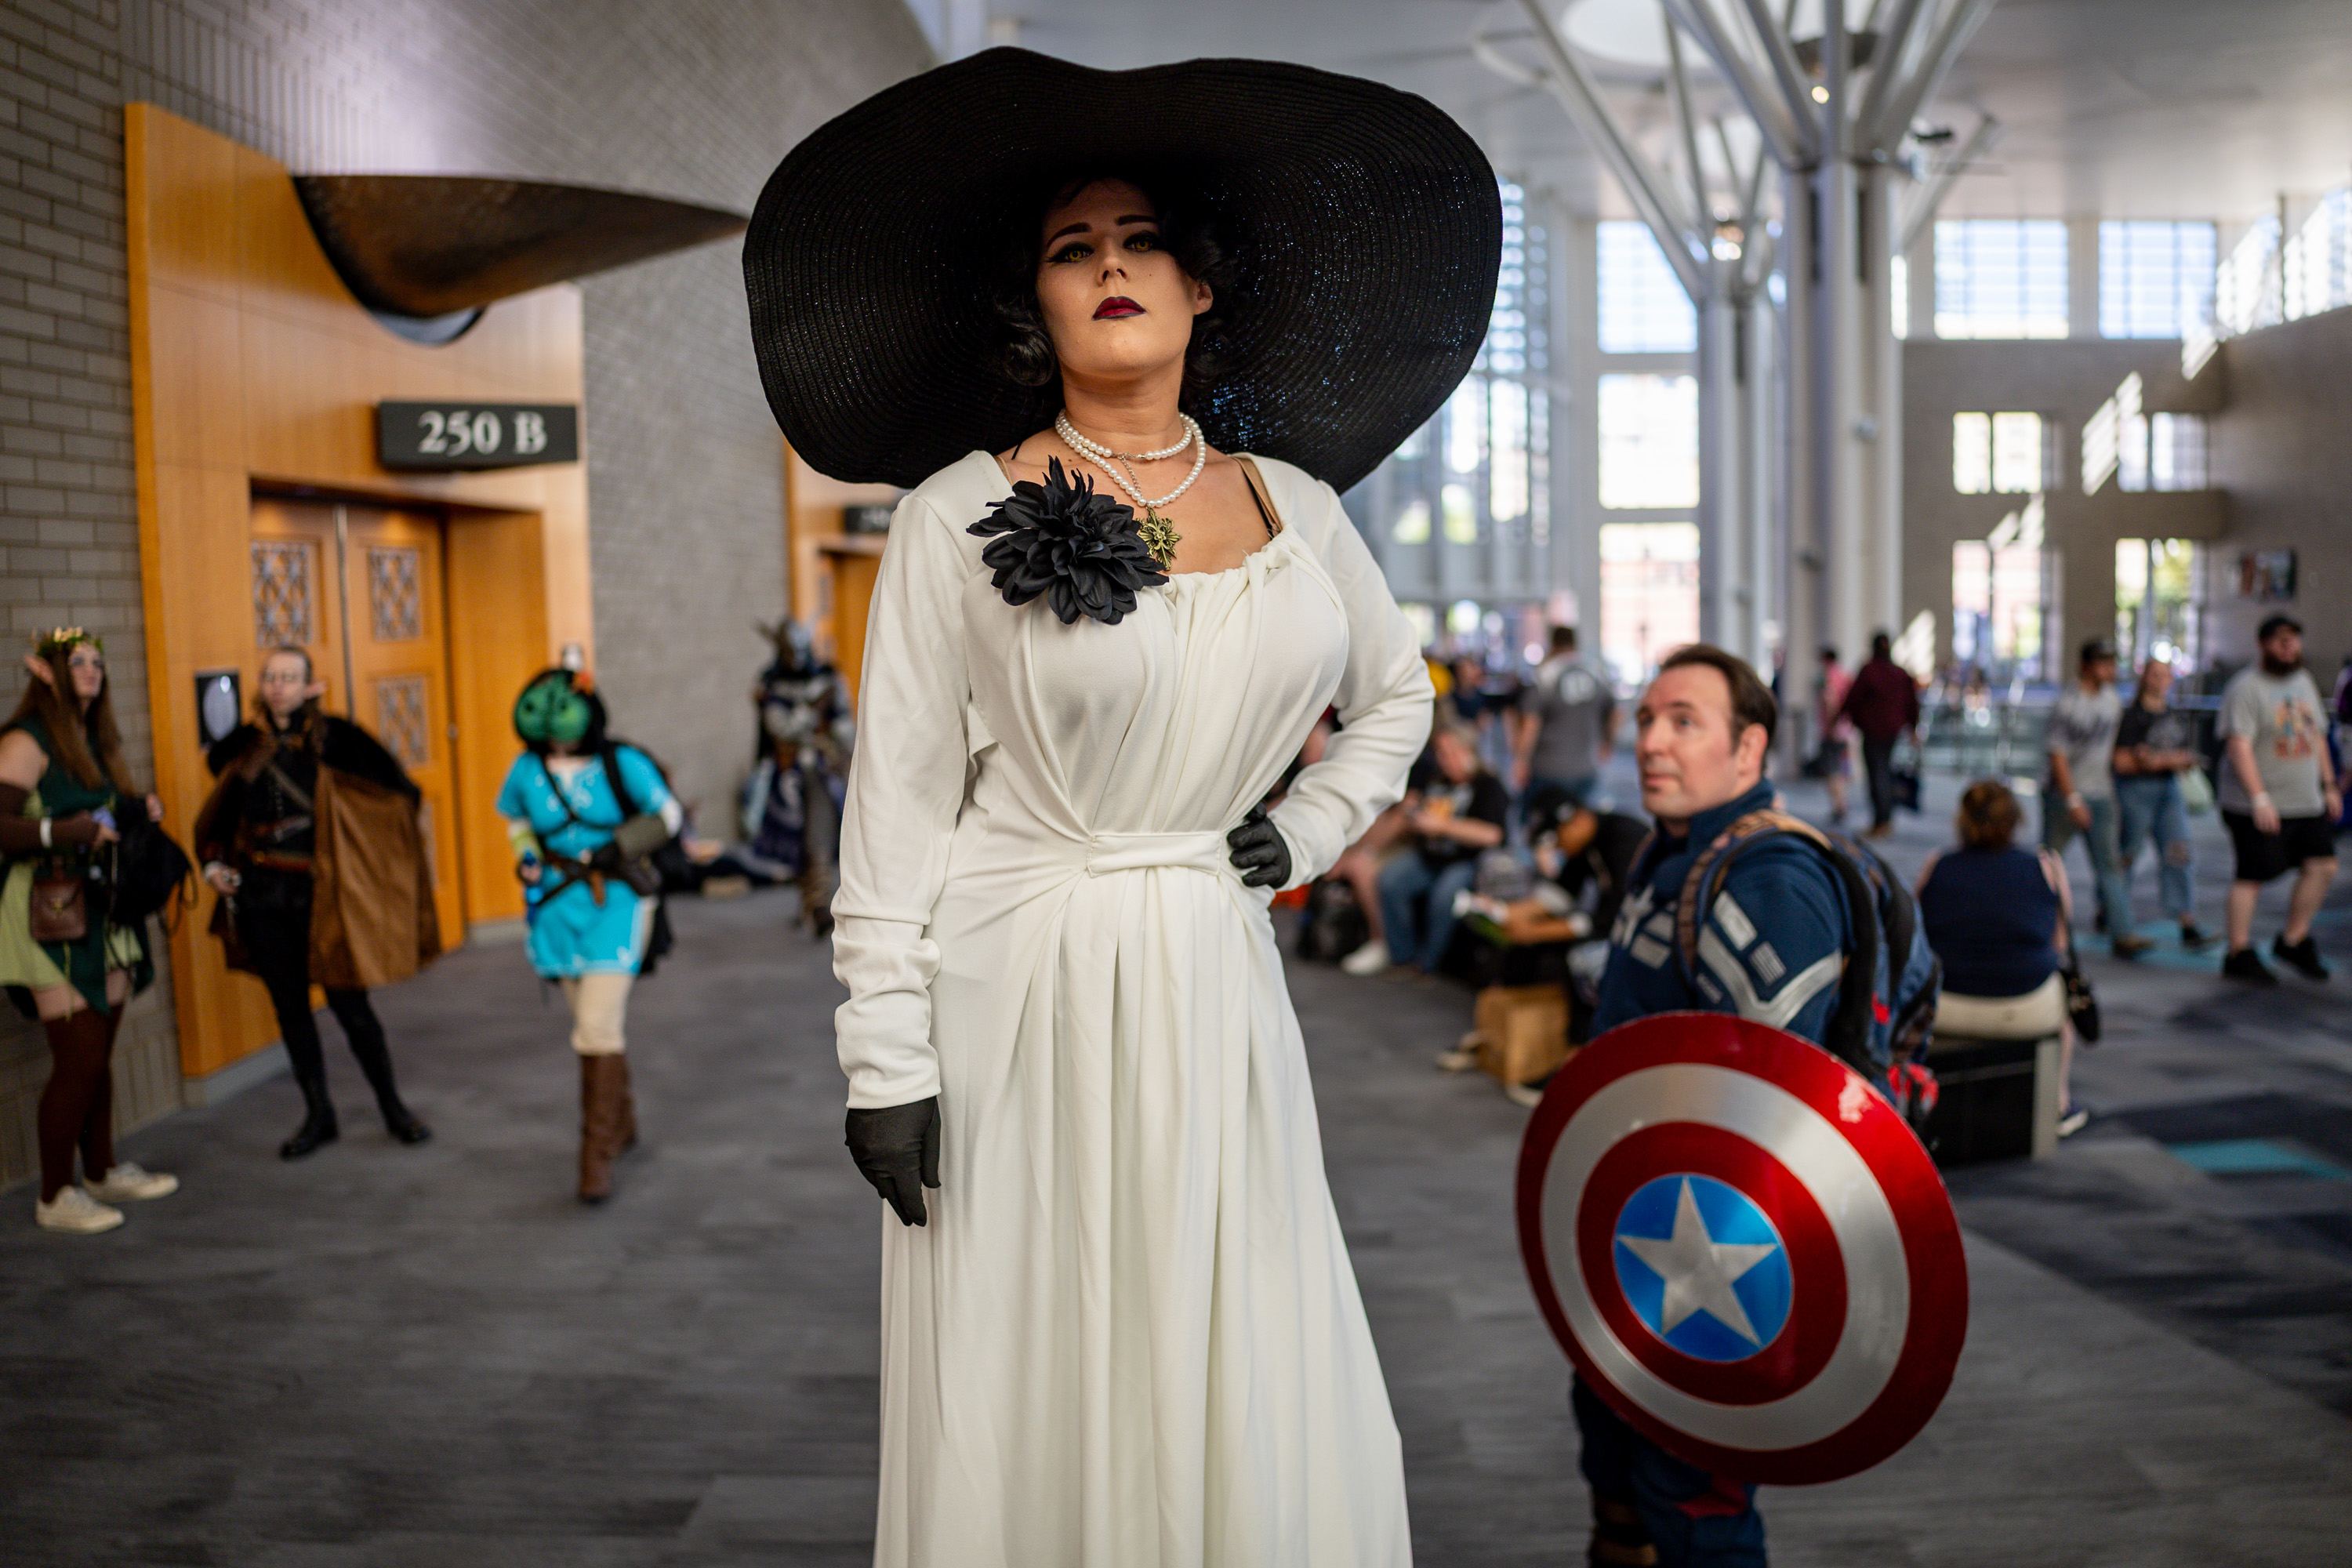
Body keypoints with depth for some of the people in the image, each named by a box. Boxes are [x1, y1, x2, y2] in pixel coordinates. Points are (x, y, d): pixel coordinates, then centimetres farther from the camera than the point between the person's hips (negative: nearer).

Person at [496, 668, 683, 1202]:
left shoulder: (623, 763, -10)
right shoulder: (527, 770, -2)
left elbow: (668, 814, 1)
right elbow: (516, 819, 18)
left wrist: (620, 846, -12)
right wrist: (527, 857, -1)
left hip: (617, 903, -4)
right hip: (560, 907, 4)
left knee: (599, 1028, -13)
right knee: (593, 1024, 15)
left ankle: (597, 1155, -7)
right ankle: (622, 1122, 37)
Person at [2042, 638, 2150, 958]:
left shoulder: (2113, 700, 9)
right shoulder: (2066, 704, -12)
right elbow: (2058, 756, -15)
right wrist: (2073, 799, -18)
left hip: (2101, 796, 6)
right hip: (2065, 795, -6)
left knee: (2110, 864, -1)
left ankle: (2122, 934, -5)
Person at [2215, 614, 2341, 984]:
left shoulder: (2305, 681, 14)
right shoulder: (2246, 687, -12)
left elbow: (2317, 736, 22)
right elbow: (2239, 745, -19)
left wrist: (2329, 785, 18)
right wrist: (2259, 798, -24)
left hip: (2307, 802, 8)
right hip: (2256, 807, -8)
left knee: (2322, 866, 4)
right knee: (2252, 876, -4)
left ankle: (2294, 940, 20)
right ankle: (2239, 956, 6)